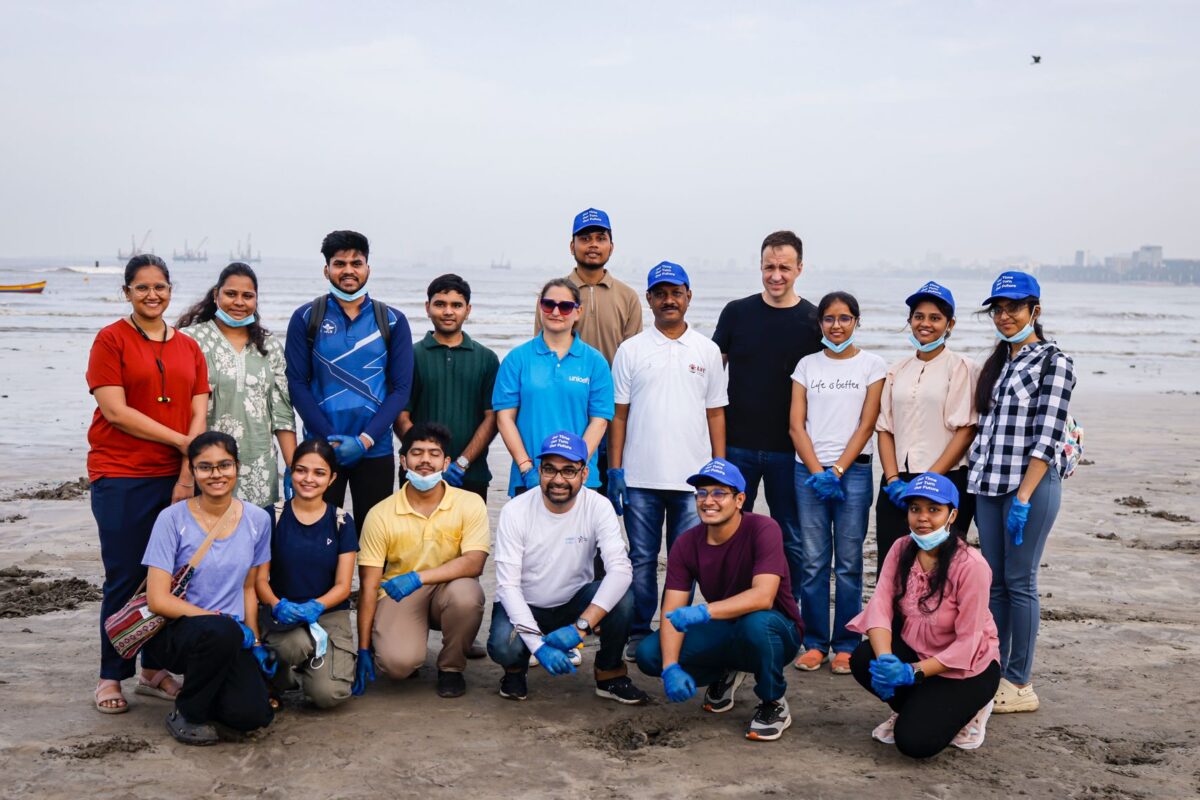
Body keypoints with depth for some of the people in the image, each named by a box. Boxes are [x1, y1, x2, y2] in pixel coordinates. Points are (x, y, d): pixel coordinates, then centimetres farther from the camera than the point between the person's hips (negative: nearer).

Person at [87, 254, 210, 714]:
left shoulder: (188, 347, 12)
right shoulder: (111, 339, -1)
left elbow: (199, 414, 5)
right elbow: (115, 410, -10)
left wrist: (187, 475, -6)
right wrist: (180, 440, -11)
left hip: (177, 479, 4)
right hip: (121, 478, -4)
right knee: (124, 580, 0)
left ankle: (154, 670, 20)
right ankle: (111, 677, 13)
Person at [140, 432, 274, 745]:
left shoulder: (257, 520, 2)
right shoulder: (173, 519, -10)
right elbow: (157, 601, -12)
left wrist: (255, 641, 3)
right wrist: (222, 619, -18)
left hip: (232, 638, 3)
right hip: (174, 630, -3)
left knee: (250, 716, -21)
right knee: (220, 632, -38)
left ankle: (209, 688, 16)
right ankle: (187, 714, -9)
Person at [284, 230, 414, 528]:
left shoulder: (392, 321, 4)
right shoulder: (306, 318, 3)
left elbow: (400, 388, 1)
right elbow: (298, 383, -1)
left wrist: (365, 440, -10)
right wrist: (329, 439, -11)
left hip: (375, 450, 1)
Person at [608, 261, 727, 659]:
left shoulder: (707, 351, 8)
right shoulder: (631, 350, 4)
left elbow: (715, 414, 9)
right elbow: (618, 414, 4)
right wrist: (615, 469, -3)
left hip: (693, 476, 1)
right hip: (640, 476, -1)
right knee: (642, 559, 6)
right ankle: (638, 633, 17)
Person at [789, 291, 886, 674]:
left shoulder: (872, 365, 4)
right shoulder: (807, 365, 10)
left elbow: (866, 425, -2)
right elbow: (796, 426, 5)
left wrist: (837, 471, -11)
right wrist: (818, 472, -7)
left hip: (852, 471, -2)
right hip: (809, 472, 2)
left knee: (849, 563, 1)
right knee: (812, 562, 2)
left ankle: (846, 645, 10)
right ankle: (814, 642, 12)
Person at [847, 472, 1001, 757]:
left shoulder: (970, 565, -24)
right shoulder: (901, 549, -7)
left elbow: (968, 642, -21)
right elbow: (880, 606, -14)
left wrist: (914, 672, -29)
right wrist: (885, 659, -32)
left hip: (967, 666, -5)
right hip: (914, 648, 5)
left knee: (915, 741, -20)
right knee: (863, 660, -23)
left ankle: (966, 710, 12)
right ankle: (919, 708, 7)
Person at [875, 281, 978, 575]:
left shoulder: (961, 367, 0)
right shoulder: (898, 370, 14)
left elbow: (966, 430, -7)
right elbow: (885, 427, 11)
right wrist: (893, 479, -3)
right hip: (897, 486, 4)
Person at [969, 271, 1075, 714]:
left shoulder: (1054, 362, -7)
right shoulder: (996, 363, 16)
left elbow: (1047, 436, -14)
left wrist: (1024, 497, -18)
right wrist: (975, 484, 11)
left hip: (1032, 484, -7)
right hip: (989, 485, 7)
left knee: (1019, 581, -2)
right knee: (993, 582, 9)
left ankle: (1020, 684, 7)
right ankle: (994, 673, 18)